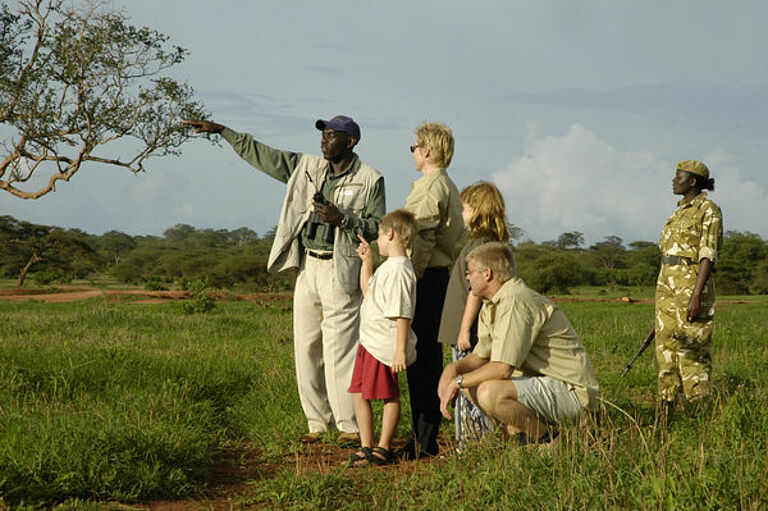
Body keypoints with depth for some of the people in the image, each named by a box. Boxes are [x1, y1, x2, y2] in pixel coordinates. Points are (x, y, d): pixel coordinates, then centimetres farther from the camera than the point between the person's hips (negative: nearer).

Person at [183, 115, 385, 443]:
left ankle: (350, 426, -3)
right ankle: (318, 421, 16)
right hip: (307, 266, 6)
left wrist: (341, 219, -18)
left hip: (341, 271, -6)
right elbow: (262, 155, 15)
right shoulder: (307, 167, 12)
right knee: (306, 347, 6)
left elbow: (378, 227, -4)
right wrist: (222, 131, 13)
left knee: (339, 349, -9)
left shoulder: (370, 180, -2)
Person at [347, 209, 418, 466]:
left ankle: (383, 448, 12)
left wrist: (400, 350, -25)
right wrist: (366, 261, 23)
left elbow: (402, 314, -23)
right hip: (369, 342, 11)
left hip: (385, 346, -11)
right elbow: (367, 291, 32)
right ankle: (366, 448, 20)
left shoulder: (399, 269, -18)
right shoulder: (387, 266, 14)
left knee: (389, 396, 3)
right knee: (359, 393, 13)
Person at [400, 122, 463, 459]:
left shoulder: (430, 186, -12)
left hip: (425, 278, -10)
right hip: (439, 275, 10)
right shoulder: (448, 185, 18)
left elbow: (422, 242, -18)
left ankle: (422, 441, -6)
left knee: (420, 358, -8)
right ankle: (427, 438, 18)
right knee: (430, 356, 12)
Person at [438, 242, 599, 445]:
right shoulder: (491, 306, 12)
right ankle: (523, 436, 9)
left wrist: (458, 381, -14)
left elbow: (502, 369, -26)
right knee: (471, 384, 8)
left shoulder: (515, 302, -21)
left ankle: (544, 441, -9)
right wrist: (453, 368, -2)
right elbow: (480, 357, 19)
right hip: (541, 382, 10)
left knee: (489, 393, -29)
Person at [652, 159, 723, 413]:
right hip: (667, 284, 8)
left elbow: (708, 255, -14)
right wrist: (664, 298, 21)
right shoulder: (679, 212, 18)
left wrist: (695, 296, -22)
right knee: (666, 346, 7)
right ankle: (666, 408, 11)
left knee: (692, 349, -8)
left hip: (691, 283, -8)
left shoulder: (708, 210, -6)